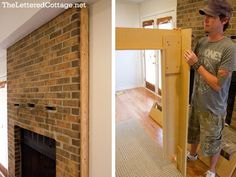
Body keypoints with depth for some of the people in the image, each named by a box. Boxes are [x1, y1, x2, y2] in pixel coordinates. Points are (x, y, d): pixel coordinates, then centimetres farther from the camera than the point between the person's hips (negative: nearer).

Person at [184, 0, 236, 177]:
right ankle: (192, 154, 55)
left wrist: (197, 64, -25)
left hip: (213, 109, -6)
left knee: (212, 143, 16)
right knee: (193, 133, 27)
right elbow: (190, 64, 12)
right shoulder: (201, 42, -2)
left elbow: (217, 84, -23)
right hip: (196, 102, 6)